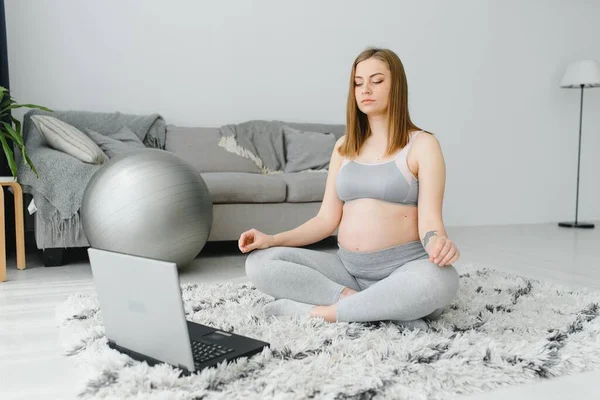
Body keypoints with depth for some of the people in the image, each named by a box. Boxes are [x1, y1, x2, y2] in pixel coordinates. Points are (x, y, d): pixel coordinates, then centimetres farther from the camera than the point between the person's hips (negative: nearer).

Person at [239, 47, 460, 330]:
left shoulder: (422, 144, -2)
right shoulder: (344, 147, 12)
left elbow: (429, 220, -10)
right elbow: (327, 219, 8)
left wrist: (439, 245, -35)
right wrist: (271, 239, -5)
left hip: (405, 267, -4)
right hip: (347, 267, 5)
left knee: (439, 282, -39)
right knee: (259, 263, -14)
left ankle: (320, 311, -23)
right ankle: (383, 307, -20)